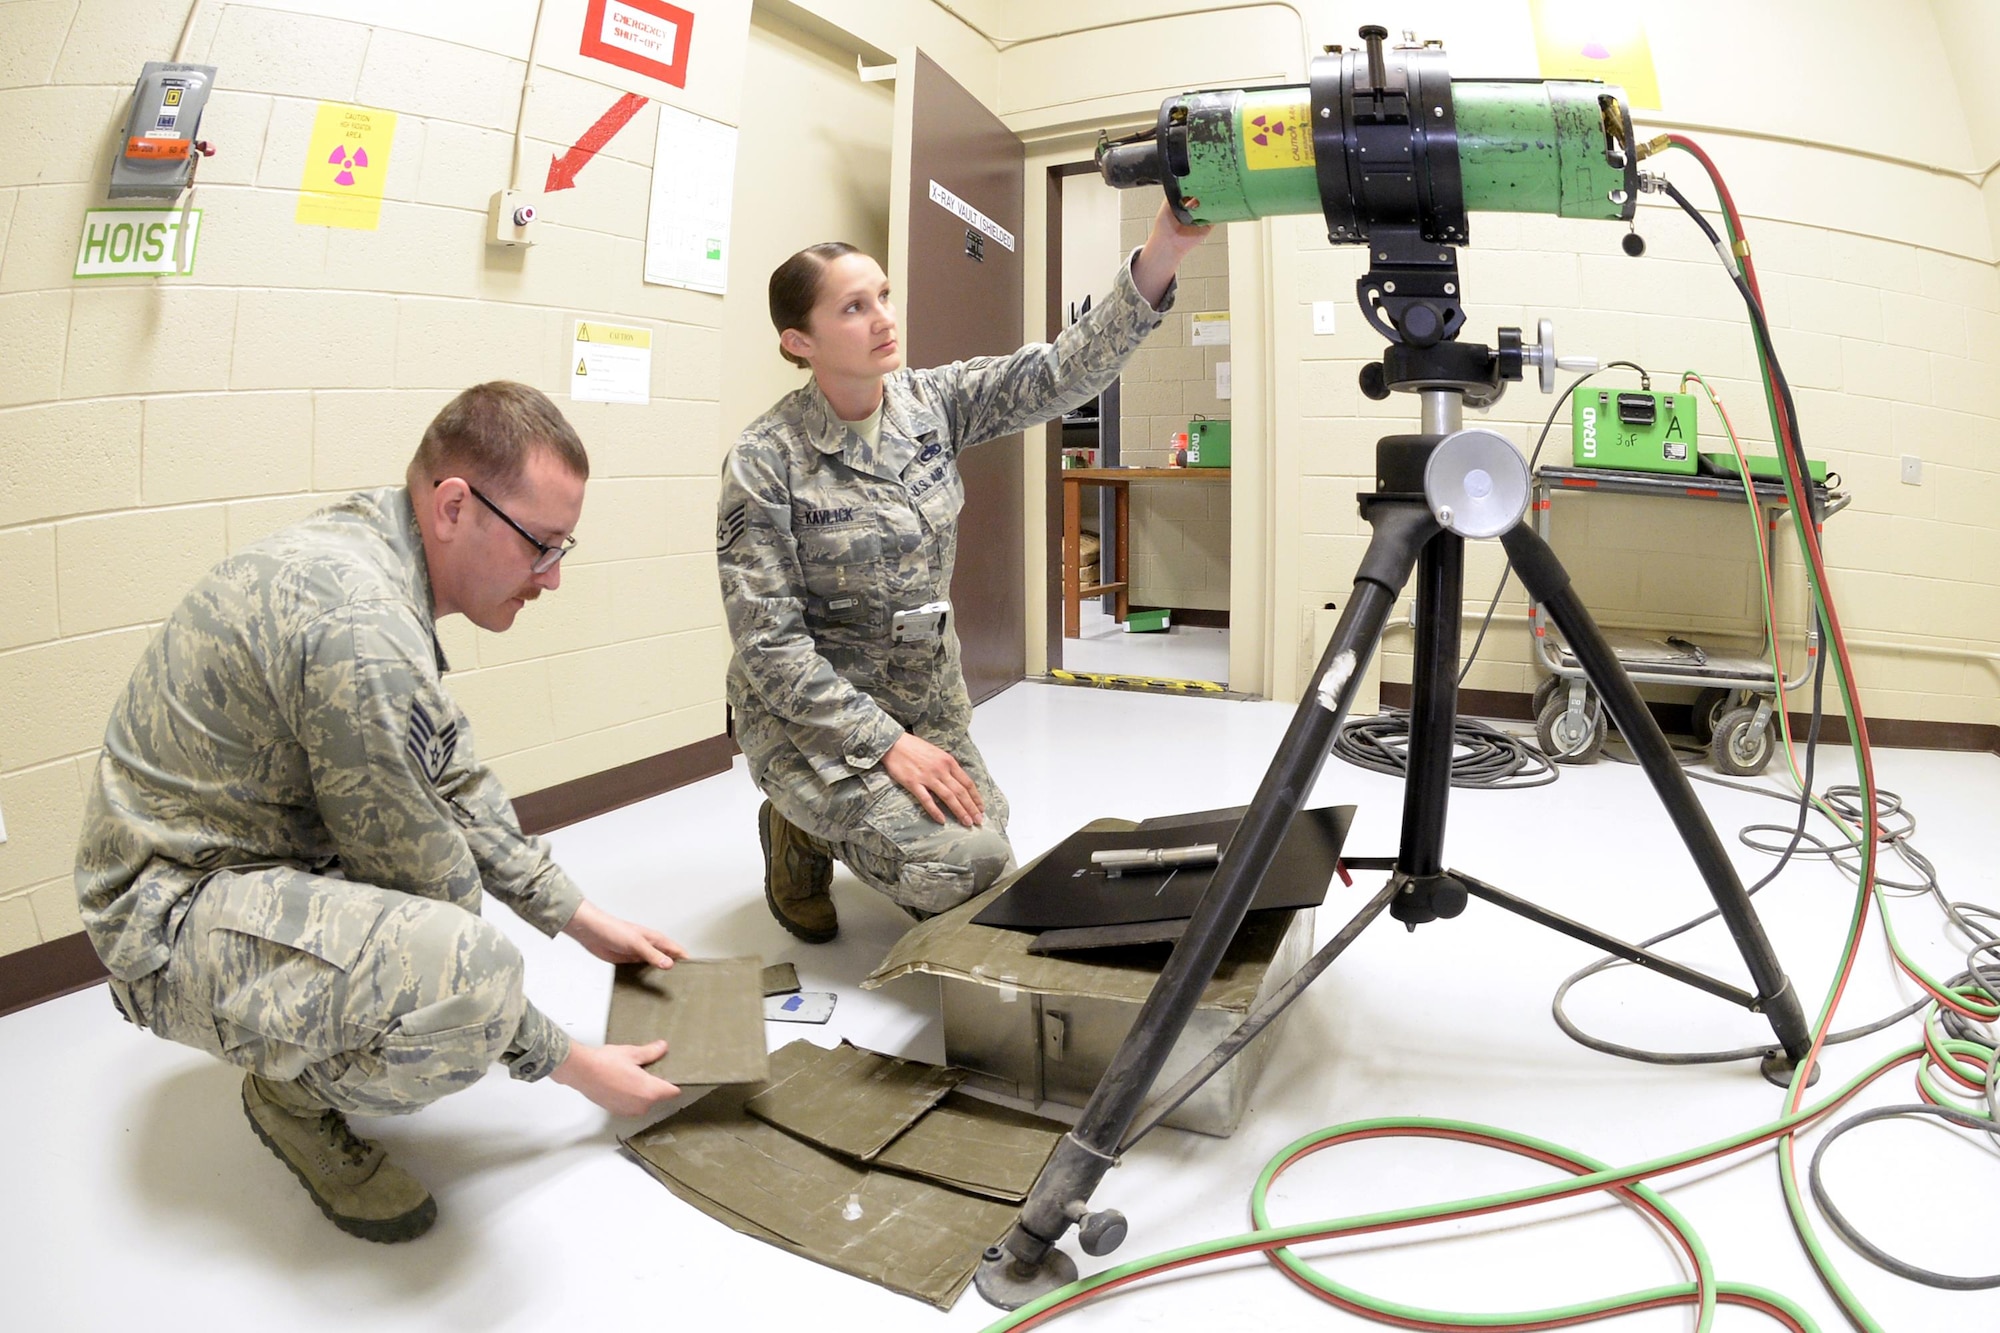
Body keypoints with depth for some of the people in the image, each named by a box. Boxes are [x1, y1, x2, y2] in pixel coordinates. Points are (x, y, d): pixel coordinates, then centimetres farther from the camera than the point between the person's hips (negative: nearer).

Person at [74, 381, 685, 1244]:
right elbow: (446, 941, -24)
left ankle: (306, 1037, 18)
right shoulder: (360, 632, -31)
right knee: (476, 975, -34)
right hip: (176, 922, -10)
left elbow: (450, 777, 8)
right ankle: (297, 1091, 0)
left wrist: (584, 920, 9)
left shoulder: (364, 547, 0)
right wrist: (571, 1065, -12)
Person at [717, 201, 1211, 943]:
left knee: (983, 858, 6)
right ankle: (802, 831, 8)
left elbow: (1061, 373, -18)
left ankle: (829, 817, 29)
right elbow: (768, 642, -18)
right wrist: (887, 744, -22)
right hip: (812, 711, -5)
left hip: (927, 698, 6)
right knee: (960, 865, -20)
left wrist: (1159, 259, -32)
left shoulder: (932, 404, -4)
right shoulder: (765, 461, -18)